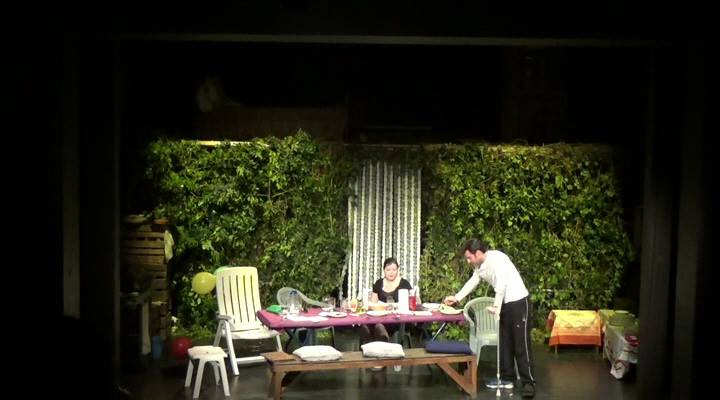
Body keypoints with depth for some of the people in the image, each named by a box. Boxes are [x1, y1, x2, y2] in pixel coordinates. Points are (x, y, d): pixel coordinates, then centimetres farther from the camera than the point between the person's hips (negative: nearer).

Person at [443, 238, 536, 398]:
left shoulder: (496, 258, -21)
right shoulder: (480, 266, 8)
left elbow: (501, 284, -26)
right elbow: (472, 282, 20)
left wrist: (496, 307, -23)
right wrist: (456, 298, 19)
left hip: (519, 302, -9)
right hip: (505, 304, 9)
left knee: (521, 345, -8)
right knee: (504, 343, 11)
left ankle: (528, 383, -5)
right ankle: (506, 379, 19)